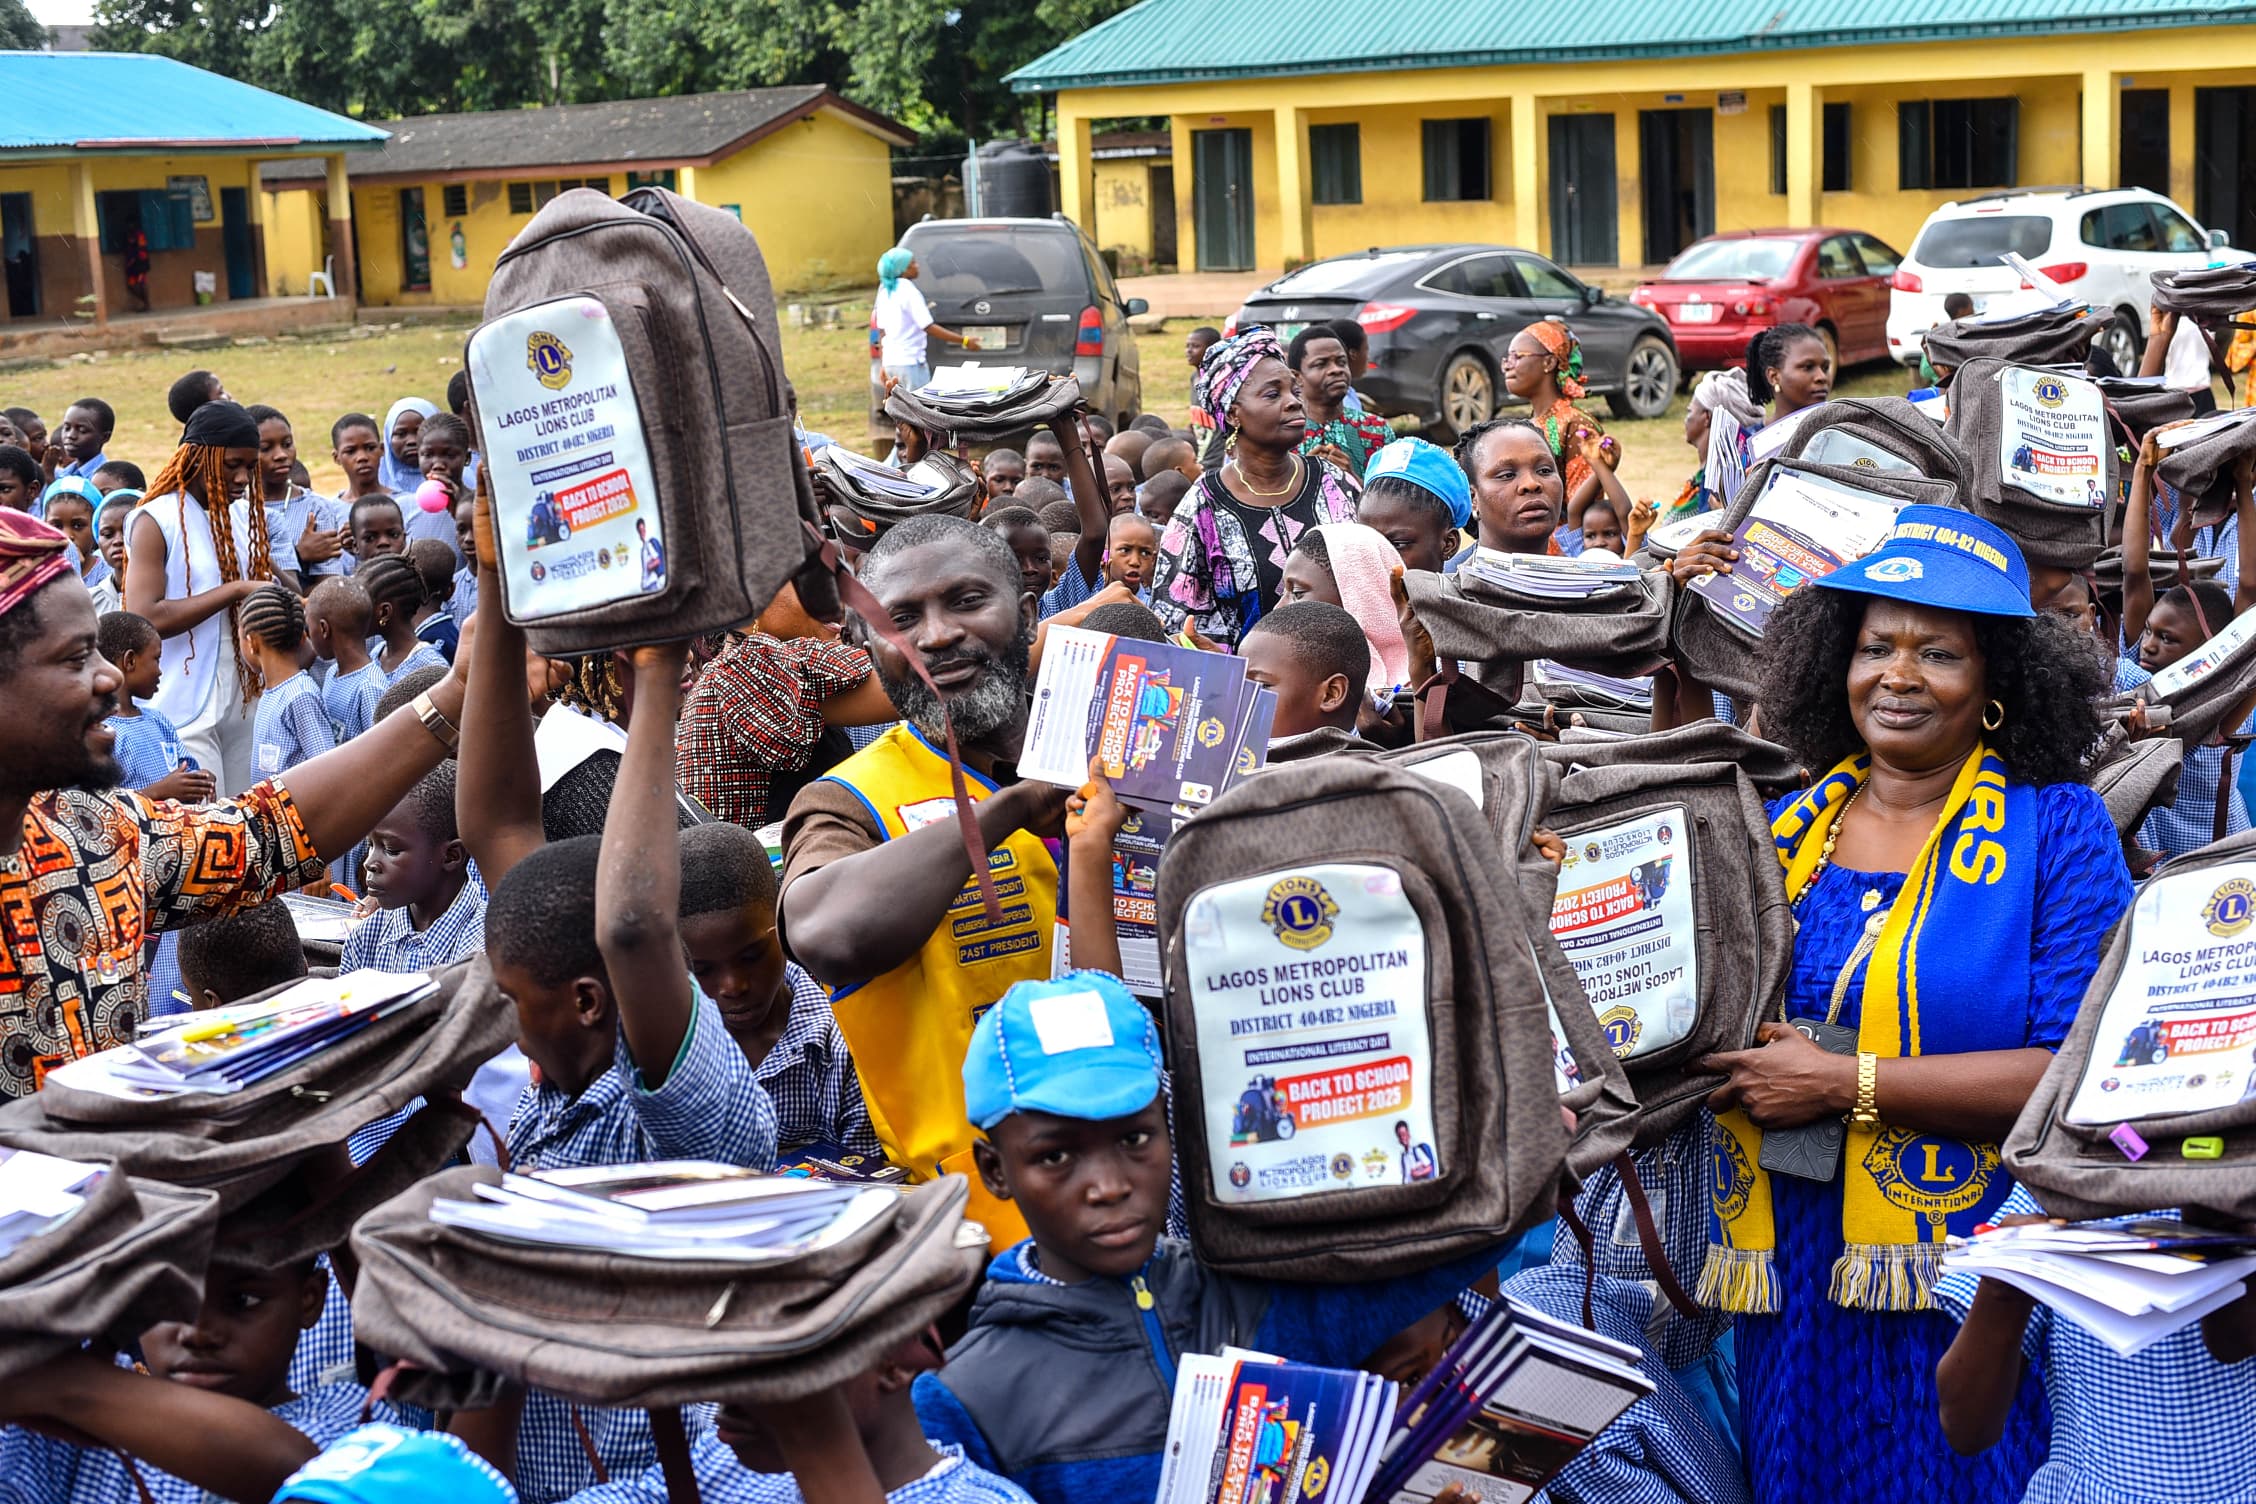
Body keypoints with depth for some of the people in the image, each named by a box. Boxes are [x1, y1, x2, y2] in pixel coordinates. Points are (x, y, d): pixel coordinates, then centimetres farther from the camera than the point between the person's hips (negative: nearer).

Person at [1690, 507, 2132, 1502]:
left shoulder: (2056, 828, -5)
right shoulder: (1784, 829, 9)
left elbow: (2081, 1072, -15)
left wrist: (1847, 1084, -17)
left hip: (1967, 1297, -4)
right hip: (1786, 1281, 4)